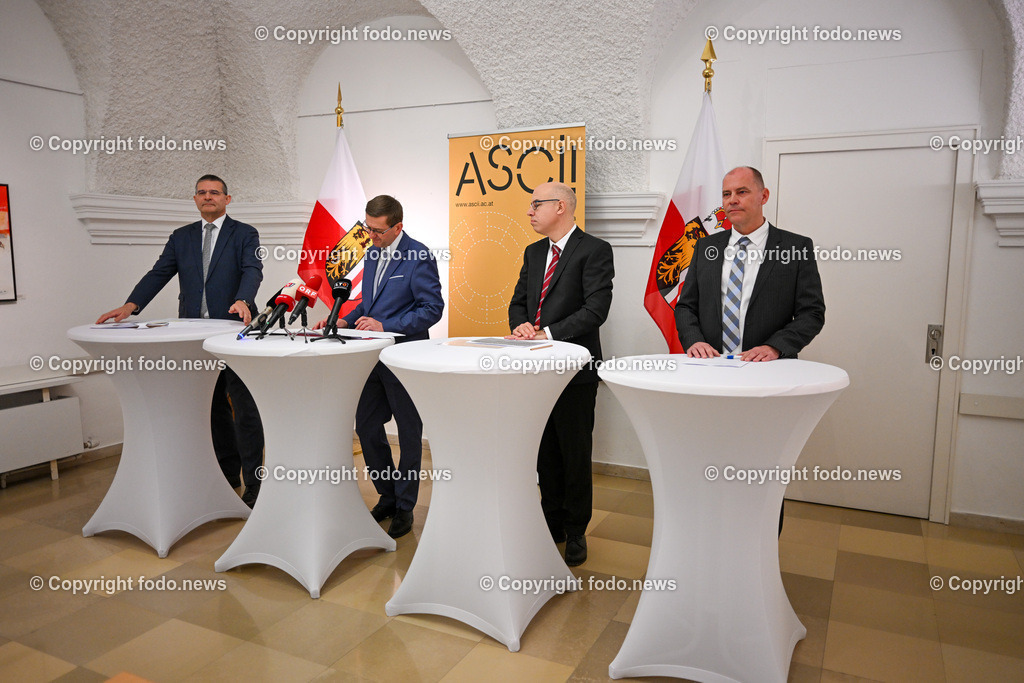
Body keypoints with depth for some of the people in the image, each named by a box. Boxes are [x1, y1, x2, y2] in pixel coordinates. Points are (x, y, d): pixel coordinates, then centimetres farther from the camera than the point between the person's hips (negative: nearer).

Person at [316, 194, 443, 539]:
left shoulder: (418, 256, -14)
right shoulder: (373, 253, 11)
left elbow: (432, 308, -17)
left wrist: (385, 325, -22)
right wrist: (345, 321, 4)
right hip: (373, 356, 8)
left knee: (409, 434, 6)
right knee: (367, 427, 13)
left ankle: (404, 508, 21)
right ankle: (388, 496, 31)